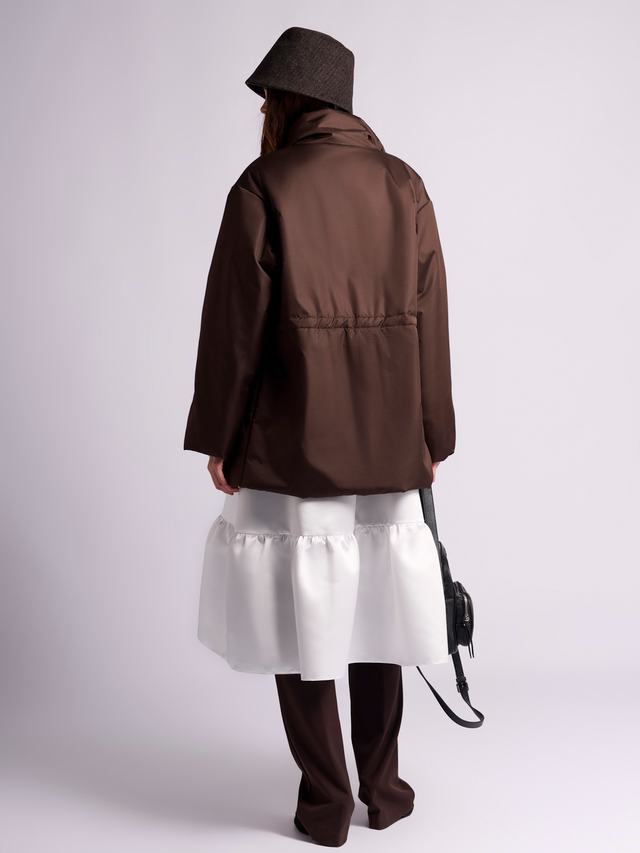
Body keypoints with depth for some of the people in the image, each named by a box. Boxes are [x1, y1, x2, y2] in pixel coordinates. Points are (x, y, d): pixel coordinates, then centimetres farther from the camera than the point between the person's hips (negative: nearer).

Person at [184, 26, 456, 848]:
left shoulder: (264, 187, -9)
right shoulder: (405, 187, 3)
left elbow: (234, 323, -10)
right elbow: (431, 323, 4)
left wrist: (216, 436, -1)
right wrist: (430, 438, 11)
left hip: (287, 445, -4)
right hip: (386, 446, 4)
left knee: (297, 617, 7)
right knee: (373, 610, 16)